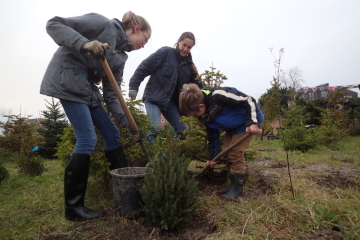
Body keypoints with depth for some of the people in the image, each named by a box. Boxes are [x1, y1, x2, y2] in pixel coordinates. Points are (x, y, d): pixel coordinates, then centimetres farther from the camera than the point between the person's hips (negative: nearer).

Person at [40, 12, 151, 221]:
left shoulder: (121, 55, 12)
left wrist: (126, 121, -3)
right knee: (88, 140, -13)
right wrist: (84, 43, -29)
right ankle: (73, 207, 0)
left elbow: (111, 93, 6)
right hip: (67, 81, -9)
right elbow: (54, 24, -12)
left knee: (112, 134, 7)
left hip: (88, 89, 9)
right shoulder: (105, 24, -7)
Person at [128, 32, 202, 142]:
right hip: (153, 97, -5)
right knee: (154, 129, -23)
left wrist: (195, 75, -6)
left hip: (170, 101, 6)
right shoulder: (165, 52, -6)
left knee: (183, 131, 1)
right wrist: (134, 86, -11)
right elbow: (144, 68, -7)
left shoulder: (188, 63, 9)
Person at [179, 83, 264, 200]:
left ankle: (237, 187, 1)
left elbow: (249, 101, -30)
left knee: (235, 152, -13)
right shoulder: (204, 116, -8)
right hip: (233, 126, 8)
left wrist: (252, 122, -34)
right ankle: (234, 184, 18)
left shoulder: (218, 95, -35)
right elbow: (212, 134, 4)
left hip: (248, 122, -8)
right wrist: (211, 156, 7)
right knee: (226, 152, 4)